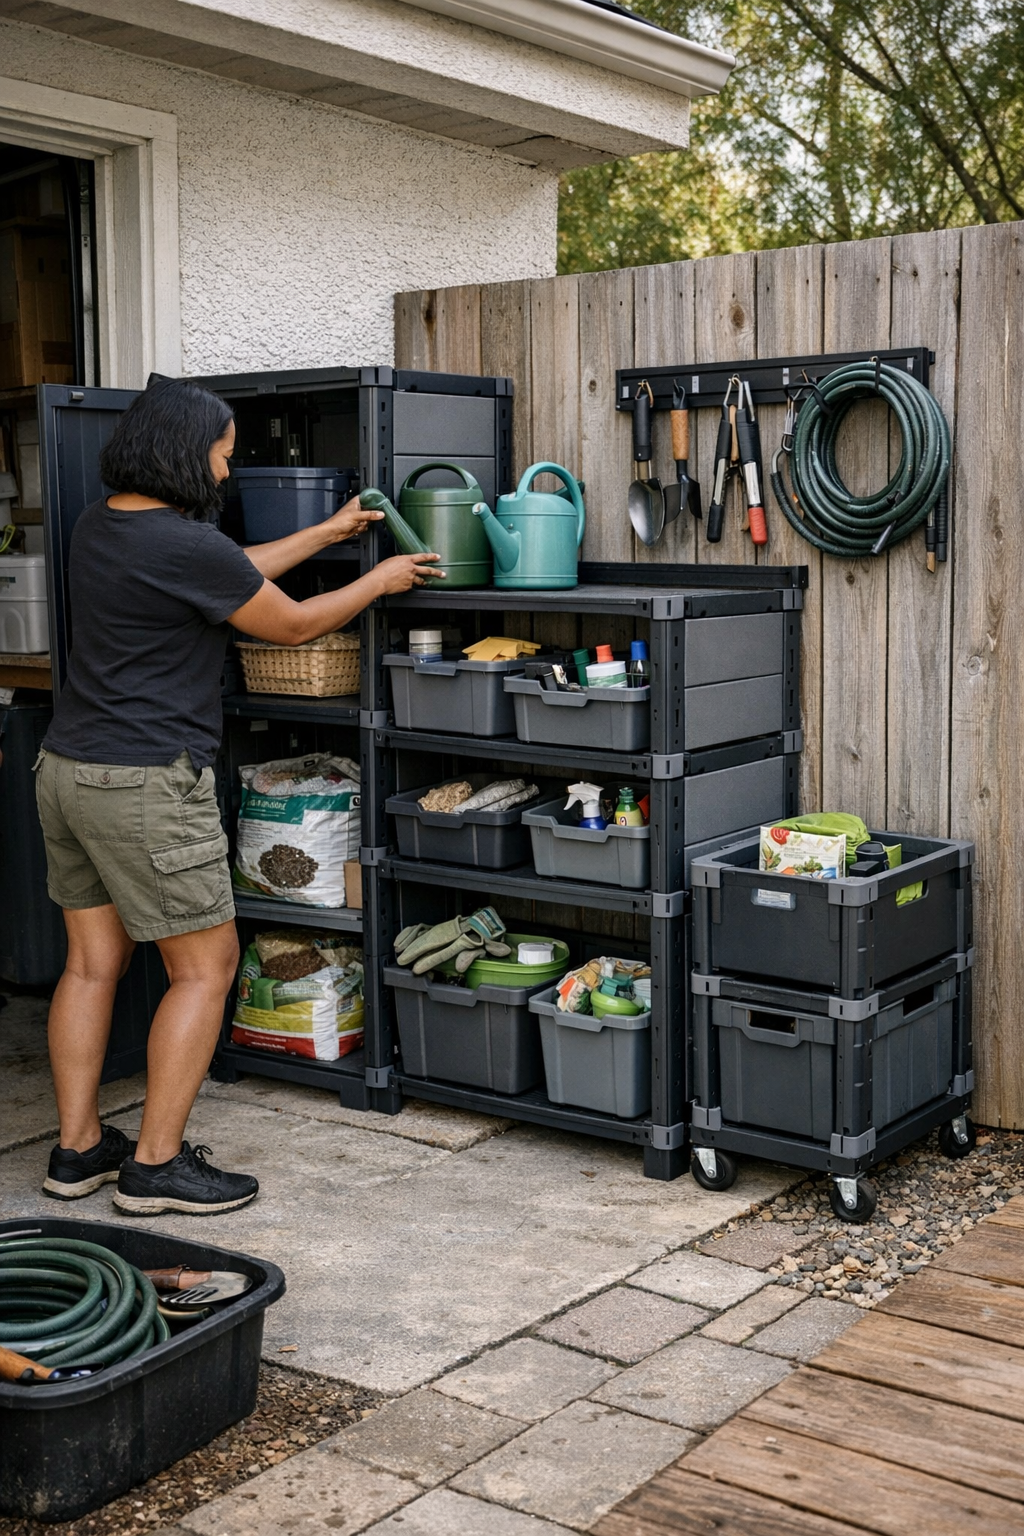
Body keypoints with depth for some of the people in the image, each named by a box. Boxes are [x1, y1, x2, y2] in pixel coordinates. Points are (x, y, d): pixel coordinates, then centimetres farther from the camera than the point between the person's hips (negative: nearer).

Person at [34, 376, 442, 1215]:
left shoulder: (100, 525, 10)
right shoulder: (182, 543, -18)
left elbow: (229, 574, 22)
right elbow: (291, 623, -5)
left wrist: (328, 532, 28)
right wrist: (378, 581, 11)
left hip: (66, 768, 9)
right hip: (145, 782, -9)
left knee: (93, 961, 15)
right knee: (207, 964, 2)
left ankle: (78, 1148, 23)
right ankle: (156, 1164, 6)